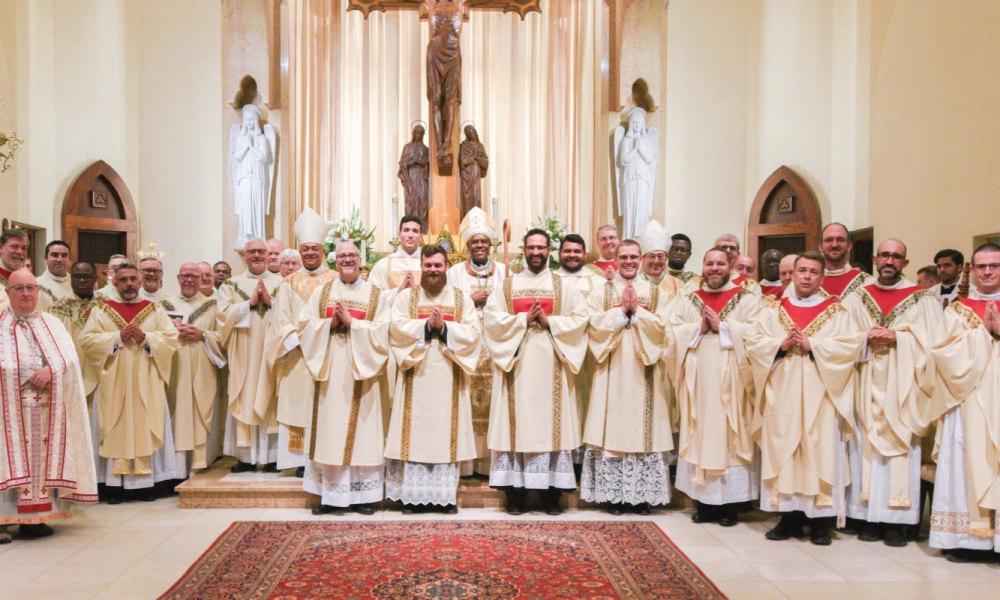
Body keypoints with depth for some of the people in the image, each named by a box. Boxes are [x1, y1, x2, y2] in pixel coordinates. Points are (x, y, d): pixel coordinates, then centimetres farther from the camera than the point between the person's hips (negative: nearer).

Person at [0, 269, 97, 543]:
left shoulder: (52, 324, 15)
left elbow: (70, 358, 1)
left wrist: (51, 371, -17)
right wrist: (31, 374, -16)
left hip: (48, 408, 3)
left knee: (43, 456, 2)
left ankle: (35, 517, 8)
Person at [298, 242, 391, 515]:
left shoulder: (376, 295, 4)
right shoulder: (321, 292, 10)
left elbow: (381, 333, -7)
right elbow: (305, 326, 3)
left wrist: (351, 321, -15)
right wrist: (330, 323, -12)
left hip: (361, 372, -2)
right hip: (330, 371, 2)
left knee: (362, 430, 1)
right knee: (330, 430, 3)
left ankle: (363, 494, 9)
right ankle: (330, 494, 11)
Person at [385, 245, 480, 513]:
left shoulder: (462, 299, 9)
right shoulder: (406, 296, 8)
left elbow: (473, 333, -3)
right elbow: (397, 328, -7)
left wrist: (444, 327, -14)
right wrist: (428, 324, -16)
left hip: (448, 377, 1)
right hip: (417, 376, 0)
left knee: (446, 431, 2)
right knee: (416, 431, -1)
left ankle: (447, 494, 8)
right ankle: (411, 493, 5)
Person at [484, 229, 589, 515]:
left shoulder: (564, 286, 11)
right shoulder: (508, 285, 12)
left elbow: (580, 318, 0)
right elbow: (491, 317, 0)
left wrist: (549, 322, -11)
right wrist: (524, 319, -10)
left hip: (551, 367, 0)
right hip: (518, 364, 1)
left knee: (551, 422, -1)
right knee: (517, 423, -1)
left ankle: (551, 493, 5)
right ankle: (515, 491, 4)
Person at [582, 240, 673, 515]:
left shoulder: (656, 292, 10)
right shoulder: (602, 291, 8)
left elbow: (662, 327, -3)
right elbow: (594, 325, -5)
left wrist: (636, 310, -11)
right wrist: (622, 310, -11)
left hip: (642, 371, 1)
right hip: (612, 370, 0)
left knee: (642, 427, 1)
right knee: (612, 427, -2)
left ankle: (642, 494, 10)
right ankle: (614, 494, 7)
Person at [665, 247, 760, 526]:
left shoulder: (747, 299, 5)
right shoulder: (687, 301, 13)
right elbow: (672, 333, 4)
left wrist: (723, 326, -13)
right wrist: (699, 328, -9)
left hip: (730, 384, -2)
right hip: (698, 382, 3)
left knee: (730, 437, -1)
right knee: (701, 437, 4)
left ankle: (731, 504, 7)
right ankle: (705, 501, 11)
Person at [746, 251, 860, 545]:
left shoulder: (836, 312, 7)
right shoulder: (773, 309, 13)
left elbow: (850, 346, -6)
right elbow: (753, 341, 4)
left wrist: (812, 345, -14)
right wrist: (781, 344, -11)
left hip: (819, 397, -2)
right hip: (782, 396, 2)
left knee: (820, 451, -3)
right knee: (783, 452, 2)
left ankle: (820, 521, 5)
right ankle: (789, 517, 11)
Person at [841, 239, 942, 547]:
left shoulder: (922, 299, 6)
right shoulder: (856, 299, 11)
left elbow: (930, 342, -2)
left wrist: (897, 338, -14)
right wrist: (867, 338, -11)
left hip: (902, 389, -1)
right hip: (867, 387, 2)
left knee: (901, 448, -3)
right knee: (866, 447, 1)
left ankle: (896, 521, 3)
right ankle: (868, 516, 7)